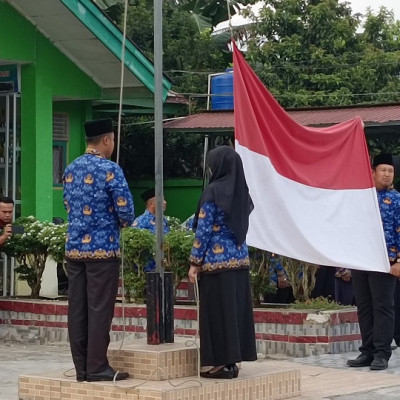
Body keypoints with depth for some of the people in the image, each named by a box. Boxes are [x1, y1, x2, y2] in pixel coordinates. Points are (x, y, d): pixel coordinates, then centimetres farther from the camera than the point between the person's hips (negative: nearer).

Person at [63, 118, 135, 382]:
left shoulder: (71, 170, 11)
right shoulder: (110, 169, -11)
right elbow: (126, 211, -13)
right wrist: (125, 222, 8)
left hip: (74, 247, 7)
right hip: (103, 248, -7)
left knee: (77, 309, 7)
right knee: (99, 309, -3)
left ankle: (81, 367, 11)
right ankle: (97, 368, -1)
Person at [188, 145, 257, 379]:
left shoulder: (213, 191, -12)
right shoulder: (241, 191, 8)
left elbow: (204, 229, -12)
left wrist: (195, 262, -8)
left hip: (217, 258, -7)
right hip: (240, 257, 7)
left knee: (217, 310, -2)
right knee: (237, 308, 9)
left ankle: (220, 362, 0)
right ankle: (233, 359, 14)